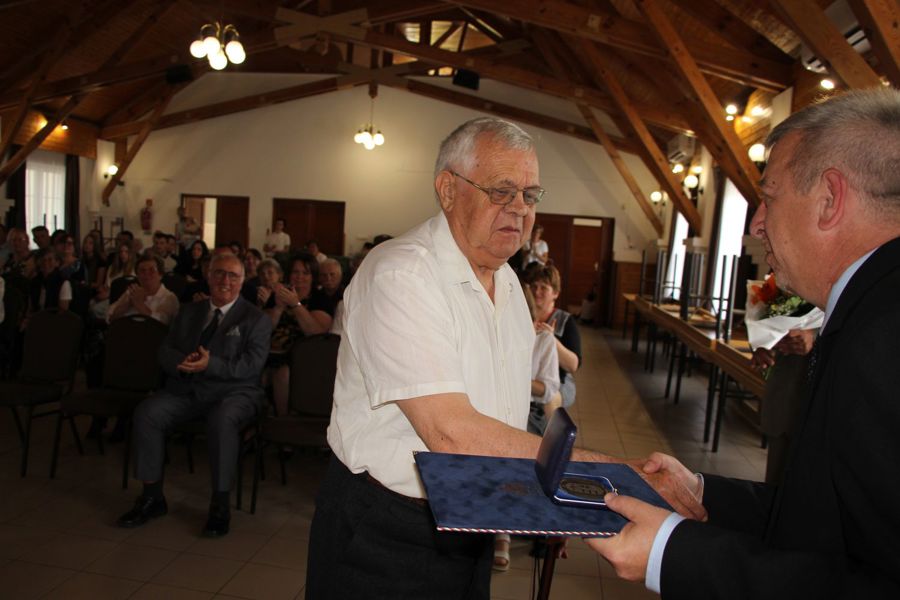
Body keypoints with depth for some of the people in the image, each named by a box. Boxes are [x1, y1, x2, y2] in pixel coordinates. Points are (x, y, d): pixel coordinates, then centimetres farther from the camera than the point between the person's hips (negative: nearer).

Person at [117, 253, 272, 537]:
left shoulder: (256, 319, 2)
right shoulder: (188, 313, 18)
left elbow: (252, 364, -10)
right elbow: (165, 351, 13)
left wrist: (211, 364, -22)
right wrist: (182, 362, -12)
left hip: (233, 391, -4)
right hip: (186, 389, 5)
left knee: (222, 421, -36)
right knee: (146, 412, -20)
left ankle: (220, 505, -21)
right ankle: (152, 497, -4)